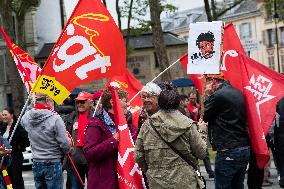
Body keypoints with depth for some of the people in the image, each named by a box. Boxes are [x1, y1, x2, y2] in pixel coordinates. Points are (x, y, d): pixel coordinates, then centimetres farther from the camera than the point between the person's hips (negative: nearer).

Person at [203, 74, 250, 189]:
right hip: (245, 149, 8)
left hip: (228, 152, -8)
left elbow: (204, 117, -5)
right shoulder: (238, 93, 12)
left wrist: (208, 95, 2)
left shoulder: (218, 95, -14)